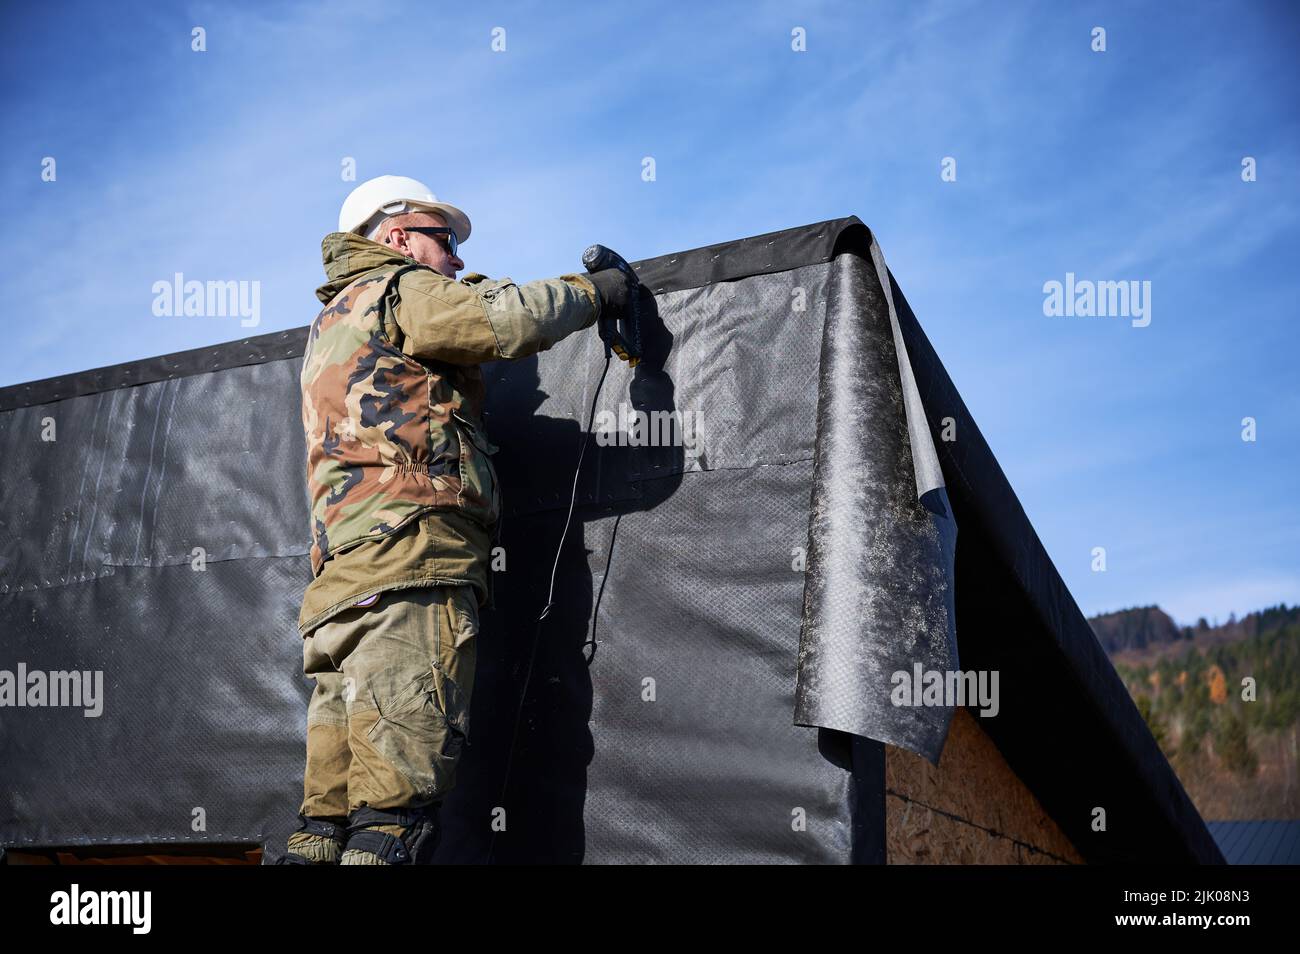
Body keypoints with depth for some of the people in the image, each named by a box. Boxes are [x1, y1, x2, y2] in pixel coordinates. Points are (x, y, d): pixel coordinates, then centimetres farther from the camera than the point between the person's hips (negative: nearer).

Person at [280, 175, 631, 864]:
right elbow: (509, 320, -7)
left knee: (329, 816, 2)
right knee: (396, 810, -16)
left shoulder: (327, 325, 35)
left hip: (342, 580, 9)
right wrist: (594, 291, 8)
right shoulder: (399, 289, 7)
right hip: (411, 560, -9)